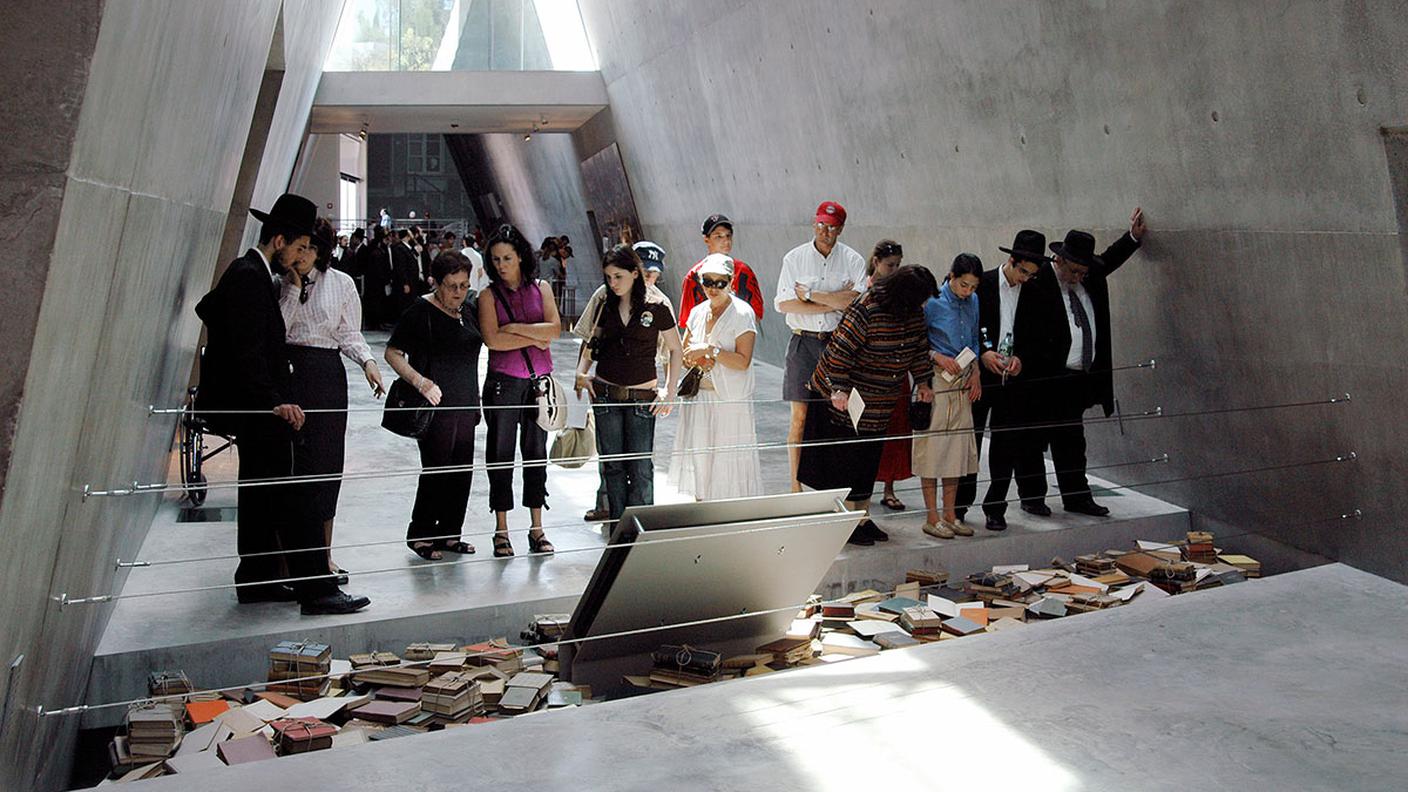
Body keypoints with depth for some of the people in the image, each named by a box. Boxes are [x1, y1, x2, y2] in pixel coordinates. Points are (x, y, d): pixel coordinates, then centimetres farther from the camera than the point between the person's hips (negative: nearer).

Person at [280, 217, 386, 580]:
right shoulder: (279, 282, 5)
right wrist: (293, 289, -8)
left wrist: (367, 361, -10)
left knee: (326, 461, 3)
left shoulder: (342, 284, 7)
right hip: (286, 372, 0)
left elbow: (349, 334, 8)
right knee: (287, 460, -1)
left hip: (326, 375, 1)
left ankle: (323, 554, 14)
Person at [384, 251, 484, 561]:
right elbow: (392, 353, -10)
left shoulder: (469, 310, 11)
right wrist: (420, 381, -23)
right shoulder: (421, 311, -9)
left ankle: (448, 533, 22)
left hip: (465, 405, 7)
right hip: (436, 405, -7)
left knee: (462, 471, 9)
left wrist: (476, 400, 18)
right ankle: (420, 535, 12)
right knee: (436, 470, -4)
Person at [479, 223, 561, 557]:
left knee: (536, 452, 8)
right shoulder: (489, 294, 1)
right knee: (501, 453, 3)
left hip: (539, 379, 2)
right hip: (503, 381, -2)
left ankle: (537, 528, 16)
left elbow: (554, 329, -7)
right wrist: (534, 339, -9)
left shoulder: (541, 288, 6)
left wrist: (515, 327, -11)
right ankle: (501, 531, 13)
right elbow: (492, 339, -13)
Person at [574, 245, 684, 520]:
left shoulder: (657, 308, -3)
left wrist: (669, 391, -1)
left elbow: (676, 349, 4)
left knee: (640, 468, -2)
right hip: (605, 394, 4)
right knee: (613, 466, 9)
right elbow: (593, 344, 17)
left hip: (642, 398, -3)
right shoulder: (606, 307, 8)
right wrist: (581, 373, 0)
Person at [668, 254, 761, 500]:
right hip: (698, 395, 6)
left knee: (727, 461, -4)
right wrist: (698, 359, -6)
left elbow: (743, 361, -17)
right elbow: (684, 356, 16)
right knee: (698, 457, 9)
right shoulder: (697, 313, 10)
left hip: (730, 399, -6)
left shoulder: (742, 314, -9)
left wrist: (709, 350, -21)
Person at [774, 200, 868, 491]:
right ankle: (795, 485, 8)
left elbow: (856, 301, -11)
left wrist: (810, 295, -9)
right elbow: (783, 304, -7)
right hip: (803, 342, 0)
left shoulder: (853, 260, 4)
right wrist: (834, 303, -10)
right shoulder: (794, 258, 4)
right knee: (799, 416, 0)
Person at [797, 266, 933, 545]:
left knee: (869, 459, 12)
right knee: (846, 457, -2)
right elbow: (841, 350, -22)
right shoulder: (866, 310, -23)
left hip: (879, 406, 7)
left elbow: (918, 347, 16)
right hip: (846, 398, -7)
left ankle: (863, 518, 22)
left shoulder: (914, 313, 1)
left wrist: (922, 382, 15)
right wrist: (839, 390, -23)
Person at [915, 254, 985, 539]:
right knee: (933, 444, -4)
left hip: (963, 382, 6)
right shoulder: (932, 302, -10)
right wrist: (937, 356, -18)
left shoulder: (973, 302, 8)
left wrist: (976, 373, 6)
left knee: (958, 447, 8)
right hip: (936, 378, -6)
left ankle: (950, 515, 17)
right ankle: (932, 518, 4)